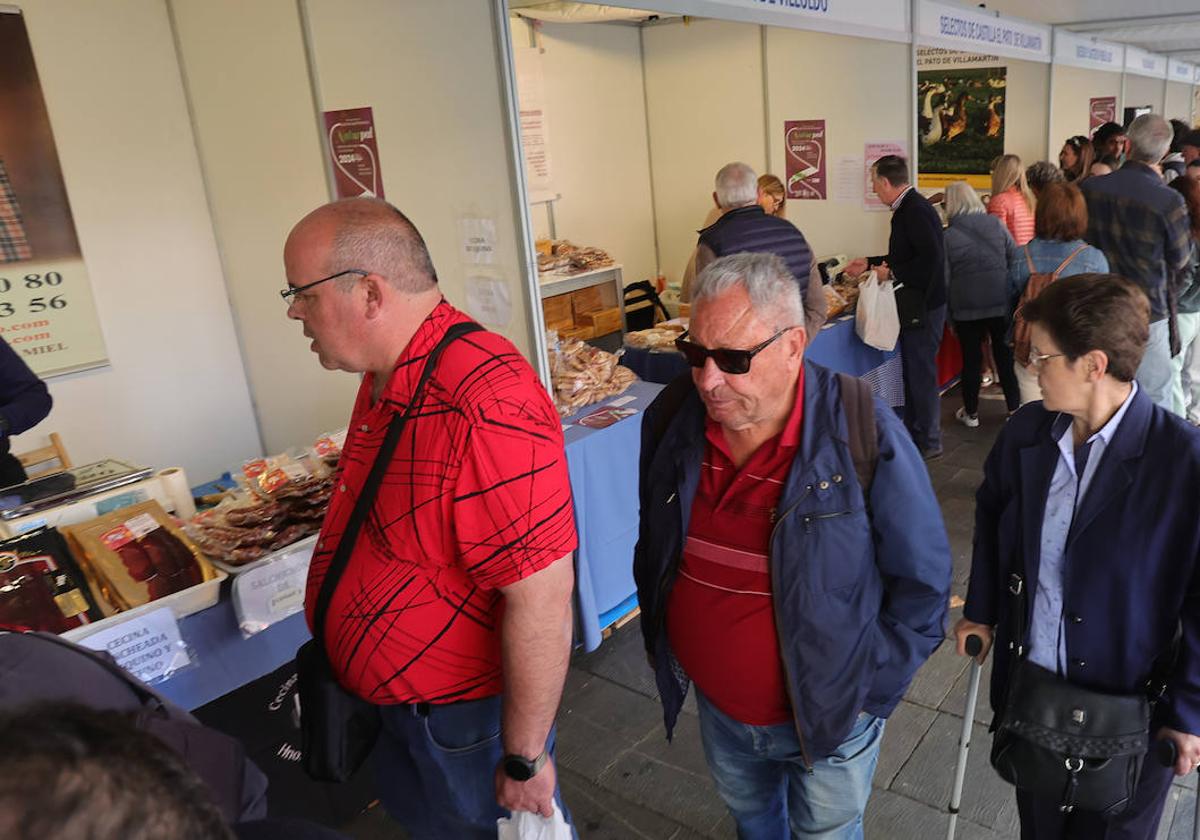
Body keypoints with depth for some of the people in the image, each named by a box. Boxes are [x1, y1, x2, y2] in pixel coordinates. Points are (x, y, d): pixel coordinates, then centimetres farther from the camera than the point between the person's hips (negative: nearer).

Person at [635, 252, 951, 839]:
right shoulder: (671, 418, -13)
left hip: (830, 720, -3)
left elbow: (922, 582, -14)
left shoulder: (865, 436, -26)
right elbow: (652, 548, 4)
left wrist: (868, 689, -11)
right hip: (716, 705, 4)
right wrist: (659, 644, 8)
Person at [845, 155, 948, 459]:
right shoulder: (907, 208, 11)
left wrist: (892, 272, -19)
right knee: (913, 370, 17)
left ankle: (929, 442, 11)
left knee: (922, 373, -1)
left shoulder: (916, 211, -20)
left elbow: (931, 259, -28)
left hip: (923, 305, -10)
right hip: (915, 303, 10)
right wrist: (869, 263, 23)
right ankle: (913, 431, 29)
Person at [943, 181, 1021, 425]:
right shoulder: (996, 224, 2)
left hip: (966, 307, -2)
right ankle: (1015, 408, 20)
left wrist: (947, 316, 4)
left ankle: (971, 413, 18)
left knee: (971, 358, 8)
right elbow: (1014, 260, 6)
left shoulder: (948, 236, -6)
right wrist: (1011, 295, 18)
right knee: (1005, 354, 13)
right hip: (1001, 302, 3)